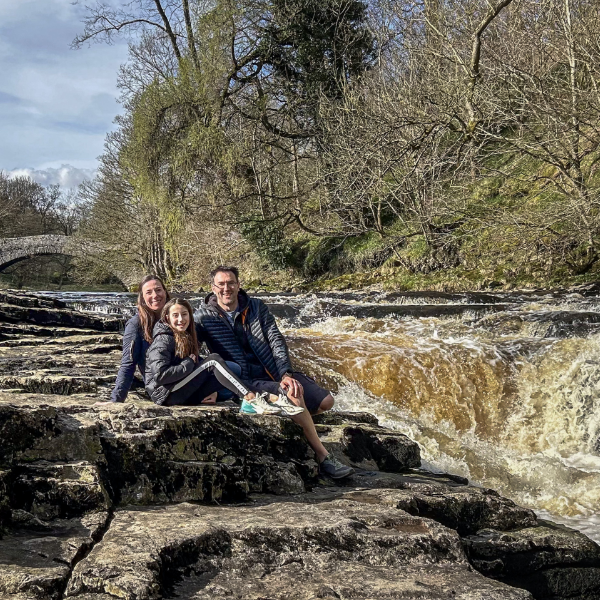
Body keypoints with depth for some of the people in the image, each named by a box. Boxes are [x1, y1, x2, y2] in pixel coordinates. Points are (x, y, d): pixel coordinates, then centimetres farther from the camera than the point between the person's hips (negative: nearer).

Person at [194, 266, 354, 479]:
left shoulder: (257, 307, 8)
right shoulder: (203, 317, 0)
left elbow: (277, 342, 2)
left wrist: (286, 374, -13)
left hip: (276, 373, 5)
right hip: (249, 381, -5)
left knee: (325, 401, -7)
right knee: (293, 396, -32)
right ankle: (323, 458, -21)